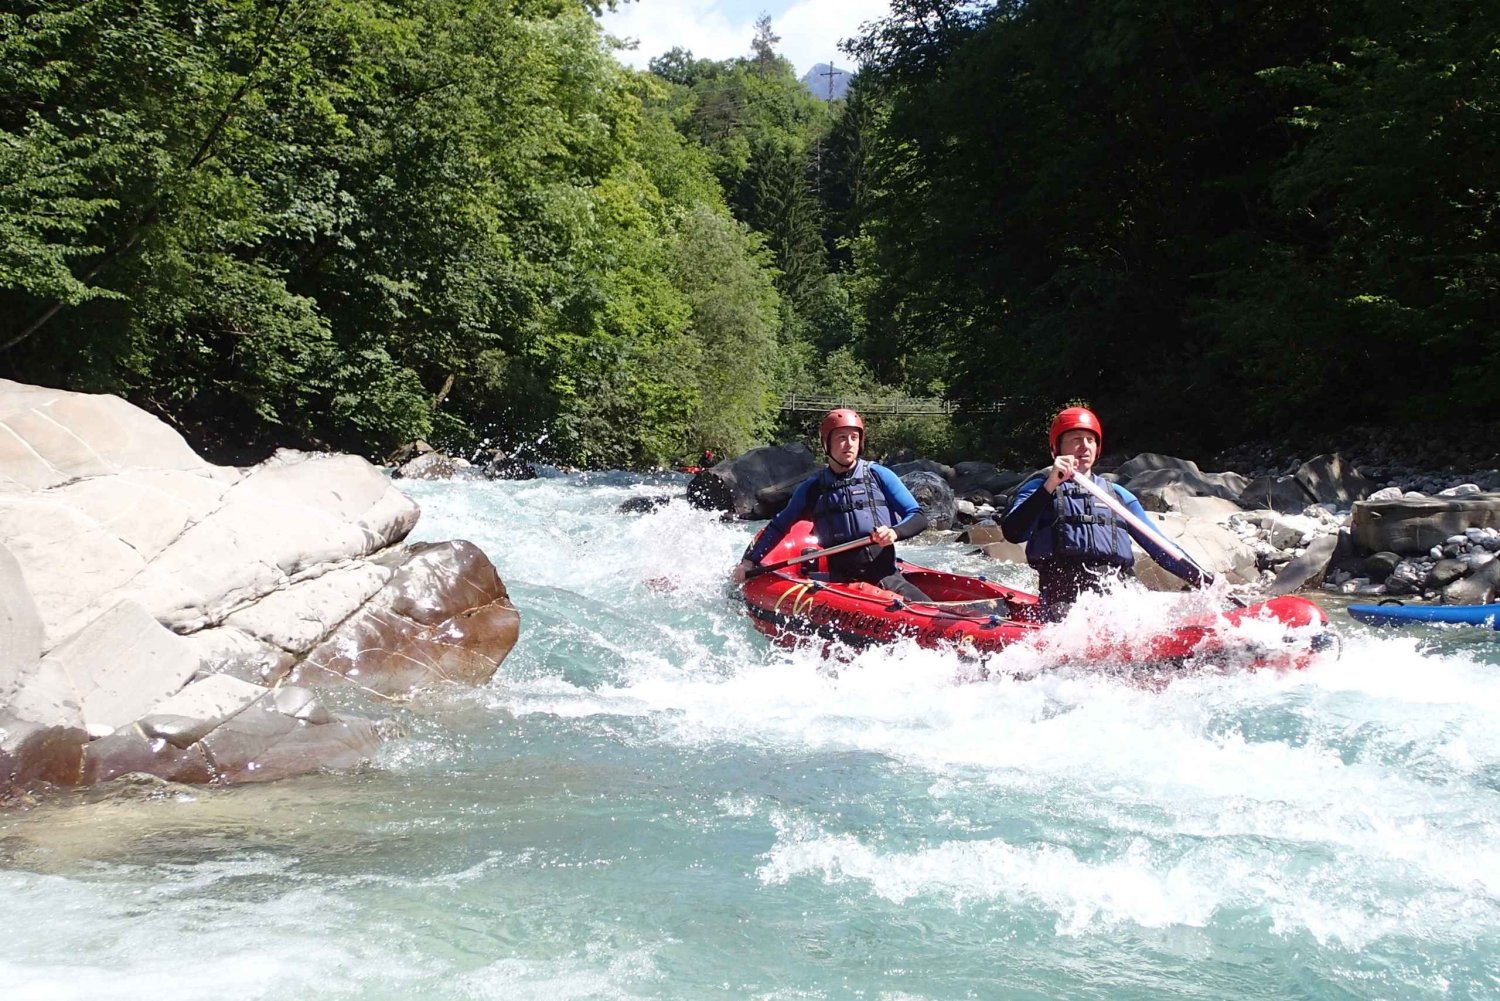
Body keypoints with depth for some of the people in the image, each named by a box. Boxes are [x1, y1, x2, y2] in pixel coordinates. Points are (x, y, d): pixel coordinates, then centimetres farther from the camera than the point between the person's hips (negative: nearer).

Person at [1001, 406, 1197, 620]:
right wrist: (1050, 485, -14)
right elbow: (1013, 533, -5)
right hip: (1065, 598, -4)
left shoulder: (1117, 494, 28)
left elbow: (1159, 547, 26)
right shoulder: (1039, 488, 15)